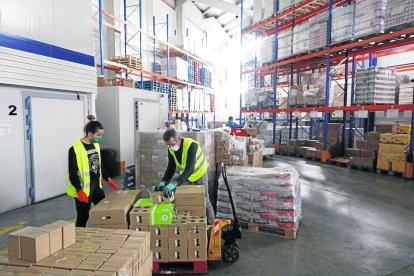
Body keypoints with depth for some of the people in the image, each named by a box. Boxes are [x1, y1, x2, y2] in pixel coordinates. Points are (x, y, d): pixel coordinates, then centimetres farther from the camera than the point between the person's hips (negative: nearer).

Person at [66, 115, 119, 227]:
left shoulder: (96, 145, 6)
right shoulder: (75, 148, -18)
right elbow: (73, 172, -18)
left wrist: (108, 179, 15)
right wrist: (79, 190, -22)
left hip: (96, 185, 7)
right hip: (83, 189, -7)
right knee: (83, 216, 4)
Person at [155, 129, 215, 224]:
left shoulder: (191, 145, -35)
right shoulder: (171, 149, -14)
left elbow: (190, 169, -41)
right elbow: (171, 167, -8)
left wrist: (175, 183, -49)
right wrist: (164, 181, -23)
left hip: (199, 173, -5)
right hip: (185, 174, 6)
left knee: (204, 200, 4)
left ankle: (211, 223, 23)